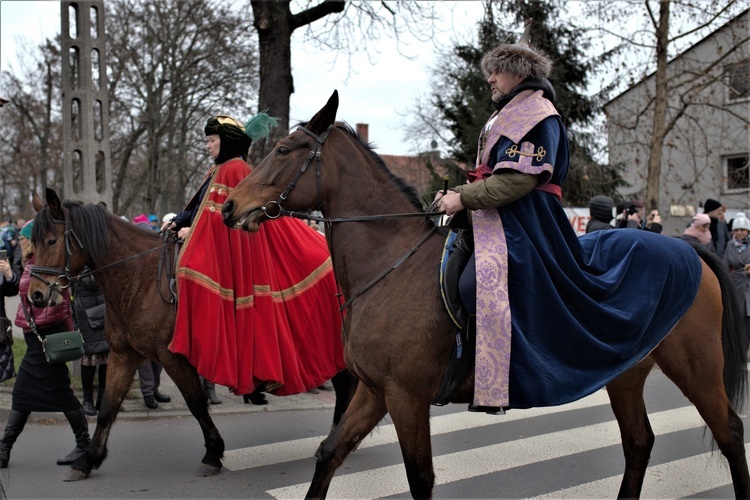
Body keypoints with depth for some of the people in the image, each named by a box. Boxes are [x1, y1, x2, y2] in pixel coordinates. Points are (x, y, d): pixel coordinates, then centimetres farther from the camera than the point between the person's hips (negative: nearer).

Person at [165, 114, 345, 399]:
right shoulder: (219, 171, 19)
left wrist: (192, 230, -12)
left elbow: (222, 216, -16)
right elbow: (201, 207, 20)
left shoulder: (233, 169, -12)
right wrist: (177, 222, 9)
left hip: (229, 255, -9)